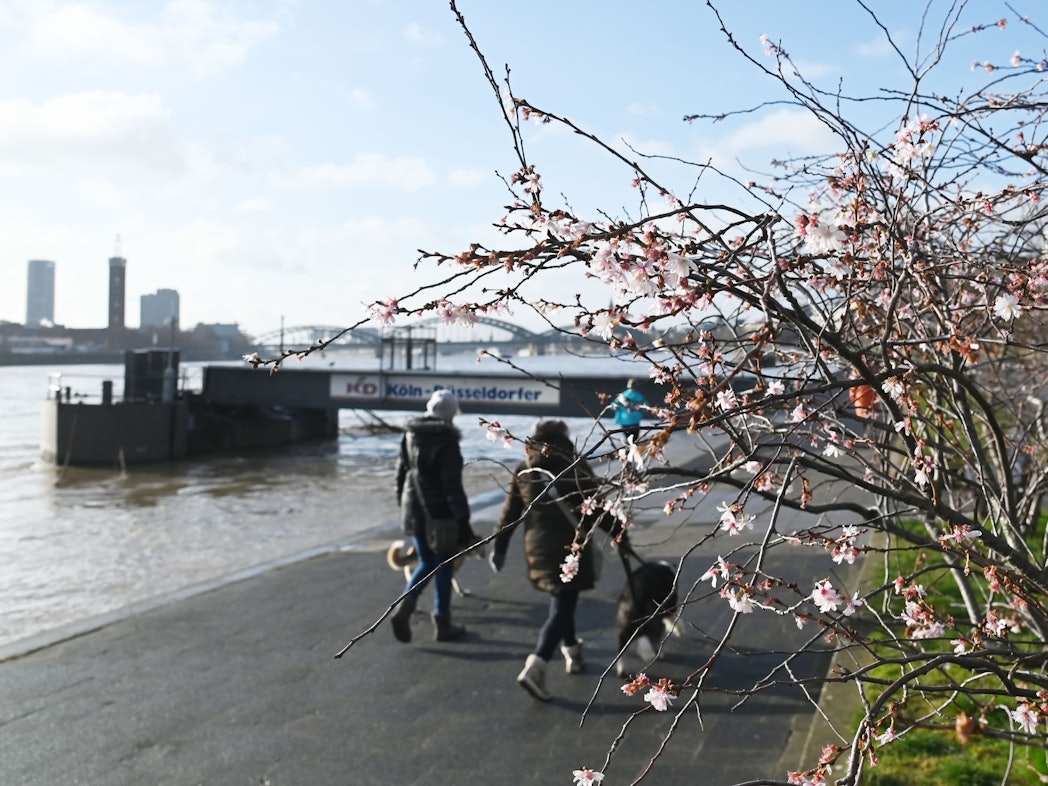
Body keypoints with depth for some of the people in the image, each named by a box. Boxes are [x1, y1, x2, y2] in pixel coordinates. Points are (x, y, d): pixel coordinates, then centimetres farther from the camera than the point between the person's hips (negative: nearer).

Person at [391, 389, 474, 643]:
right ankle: (442, 624, 16)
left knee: (426, 563, 19)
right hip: (440, 513, -6)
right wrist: (463, 524, -15)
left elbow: (400, 474, 12)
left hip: (413, 511, 6)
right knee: (443, 567, 9)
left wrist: (403, 505, 23)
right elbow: (453, 487, -18)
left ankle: (405, 607, -2)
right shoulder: (446, 442, -16)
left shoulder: (410, 436, 4)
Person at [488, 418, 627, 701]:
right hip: (570, 548, -5)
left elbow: (510, 513, 5)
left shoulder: (523, 472, 3)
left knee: (561, 602, 25)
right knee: (561, 608, -4)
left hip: (538, 548, 5)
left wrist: (498, 547, 13)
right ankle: (535, 667, -16)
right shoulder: (575, 468, -8)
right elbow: (598, 507, -4)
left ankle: (572, 651, 38)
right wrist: (620, 533, 8)